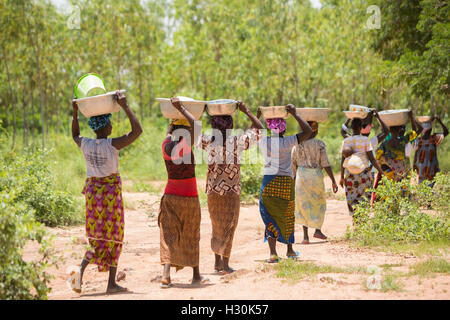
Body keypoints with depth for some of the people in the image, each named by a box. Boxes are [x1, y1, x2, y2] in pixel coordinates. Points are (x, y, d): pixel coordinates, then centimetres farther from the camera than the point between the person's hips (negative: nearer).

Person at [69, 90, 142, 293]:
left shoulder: (85, 144, -3)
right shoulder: (112, 145, -18)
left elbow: (75, 135, 22)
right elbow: (137, 131, -20)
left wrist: (75, 113, 22)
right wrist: (125, 107, -19)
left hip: (92, 191, 5)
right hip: (111, 192, -5)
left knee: (97, 237, 14)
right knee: (113, 237, 6)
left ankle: (81, 270, -10)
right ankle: (112, 283, 9)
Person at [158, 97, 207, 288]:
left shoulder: (166, 145, -1)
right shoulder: (185, 146, -16)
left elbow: (169, 131, 21)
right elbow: (196, 126, -22)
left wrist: (176, 115, 27)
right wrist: (181, 109, -13)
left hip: (170, 195, 3)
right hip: (189, 196, -3)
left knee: (168, 235, 0)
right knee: (191, 237, 11)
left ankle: (166, 276, -15)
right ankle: (196, 275, 23)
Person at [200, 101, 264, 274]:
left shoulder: (208, 142, -8)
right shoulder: (237, 142, -12)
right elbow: (259, 128, -3)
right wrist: (246, 110, 2)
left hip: (212, 192, 3)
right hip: (231, 192, -3)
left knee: (217, 226, 18)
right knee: (228, 228, 5)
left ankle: (217, 261, 23)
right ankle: (225, 265, 5)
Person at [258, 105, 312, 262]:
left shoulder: (264, 142, 0)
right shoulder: (287, 142, -7)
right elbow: (307, 131, -3)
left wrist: (258, 116, 27)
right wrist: (295, 114, -2)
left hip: (268, 181, 1)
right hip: (286, 181, -1)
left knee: (270, 217, -1)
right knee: (288, 217, 16)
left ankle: (273, 252, -13)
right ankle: (290, 249, 28)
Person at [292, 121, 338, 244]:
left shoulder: (297, 144, -1)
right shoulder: (320, 144, -9)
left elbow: (293, 164, 5)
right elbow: (326, 164, -10)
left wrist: (293, 178, 19)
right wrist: (333, 181, -4)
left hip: (301, 174, 2)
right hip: (316, 176, -2)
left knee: (304, 205, 7)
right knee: (319, 203, 20)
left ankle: (305, 235, 1)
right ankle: (318, 230, 19)